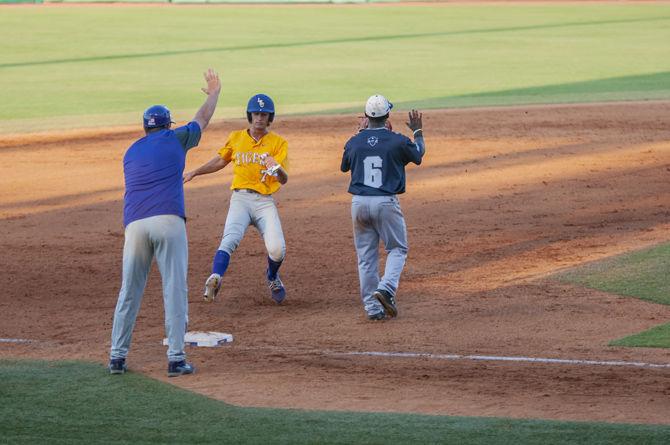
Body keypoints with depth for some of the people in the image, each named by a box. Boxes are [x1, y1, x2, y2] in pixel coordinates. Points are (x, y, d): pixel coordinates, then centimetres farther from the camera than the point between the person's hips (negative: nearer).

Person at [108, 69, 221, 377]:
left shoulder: (131, 153, 22)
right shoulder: (174, 140, 13)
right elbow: (203, 118, 27)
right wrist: (214, 93, 45)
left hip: (135, 224, 3)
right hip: (169, 221, -3)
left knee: (129, 292, 10)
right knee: (175, 290, -1)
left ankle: (117, 357, 10)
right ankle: (176, 359, -5)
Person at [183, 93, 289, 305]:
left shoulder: (278, 143, 4)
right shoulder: (236, 138, 12)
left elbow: (284, 180, -5)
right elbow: (220, 161, 28)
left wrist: (277, 168, -28)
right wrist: (194, 173, 21)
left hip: (265, 202, -1)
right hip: (240, 198, 1)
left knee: (277, 249, -16)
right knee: (230, 240, -26)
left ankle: (272, 277, 17)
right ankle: (215, 279, -43)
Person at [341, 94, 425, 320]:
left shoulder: (354, 142, 1)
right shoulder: (397, 141, -7)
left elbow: (344, 166, 22)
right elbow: (419, 154, 14)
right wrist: (417, 131, 31)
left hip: (359, 202, 3)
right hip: (386, 201, -3)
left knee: (366, 256, 10)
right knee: (397, 249, 12)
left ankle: (372, 307, 8)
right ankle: (386, 289, -13)